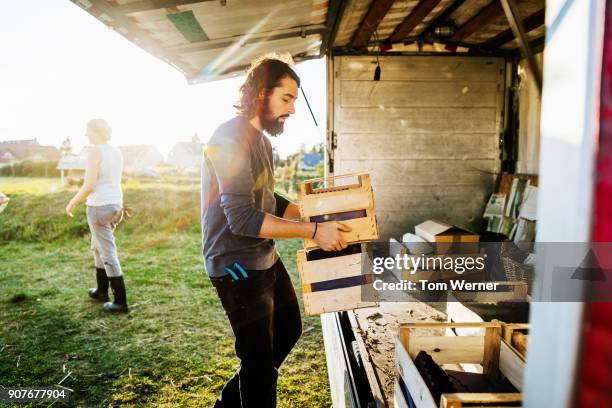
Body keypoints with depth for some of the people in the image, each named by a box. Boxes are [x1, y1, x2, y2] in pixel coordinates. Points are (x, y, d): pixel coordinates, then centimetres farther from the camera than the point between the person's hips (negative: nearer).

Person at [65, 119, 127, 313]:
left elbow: (89, 185, -18)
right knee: (98, 247, 25)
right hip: (115, 204, 9)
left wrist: (72, 203, -3)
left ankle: (120, 302, 2)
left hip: (99, 207, -9)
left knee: (108, 253, -2)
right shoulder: (116, 152, 10)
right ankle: (102, 291, 36)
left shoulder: (95, 151, -15)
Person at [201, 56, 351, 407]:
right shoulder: (231, 138, -21)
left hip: (266, 258, 10)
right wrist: (313, 231, -26)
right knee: (260, 359, 3)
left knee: (289, 329, 24)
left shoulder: (261, 139, 10)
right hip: (237, 264, -10)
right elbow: (242, 218, -28)